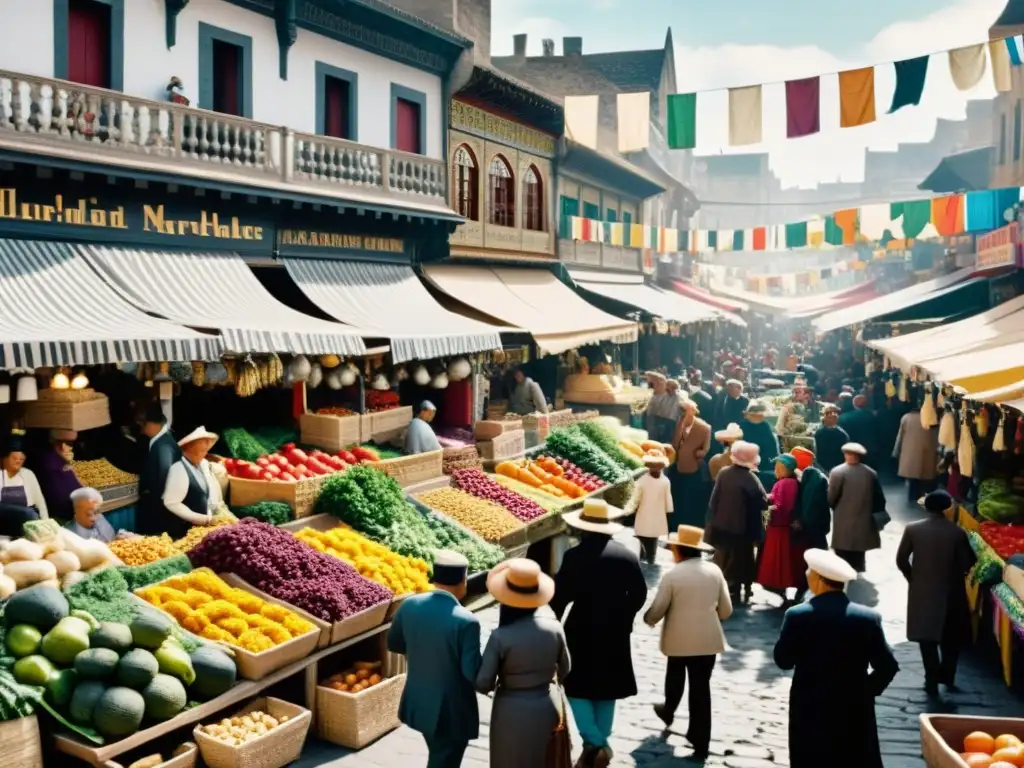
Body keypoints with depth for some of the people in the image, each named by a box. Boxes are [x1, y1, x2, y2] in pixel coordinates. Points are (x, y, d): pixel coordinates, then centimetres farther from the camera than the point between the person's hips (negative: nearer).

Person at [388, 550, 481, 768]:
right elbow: (473, 673, -23)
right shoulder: (466, 621, -26)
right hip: (452, 711, -6)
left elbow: (393, 643, 6)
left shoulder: (410, 605, -9)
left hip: (419, 704, 6)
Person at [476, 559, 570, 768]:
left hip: (513, 712, -3)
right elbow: (564, 670, 2)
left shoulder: (500, 637, -24)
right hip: (548, 707, 4)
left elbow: (483, 684, -17)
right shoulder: (554, 628, -14)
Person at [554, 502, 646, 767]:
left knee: (577, 688, 9)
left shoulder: (574, 556, -15)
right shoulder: (628, 555, -1)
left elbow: (560, 595, -13)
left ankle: (595, 744, -4)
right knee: (606, 690, 16)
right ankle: (599, 746, 22)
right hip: (615, 633, 4)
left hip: (582, 632, -4)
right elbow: (639, 594, 4)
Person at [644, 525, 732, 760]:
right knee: (701, 687, 8)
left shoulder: (672, 575, -15)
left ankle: (668, 711, 49)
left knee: (675, 675, 26)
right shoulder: (714, 571, -4)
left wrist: (649, 619, 14)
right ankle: (700, 742, 10)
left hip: (679, 639, -2)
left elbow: (657, 610, -9)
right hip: (708, 639, 2)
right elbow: (726, 610, 0)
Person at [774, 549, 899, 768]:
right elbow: (888, 666, -5)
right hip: (854, 710, 2)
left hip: (809, 710, -1)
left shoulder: (797, 615, -14)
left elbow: (783, 660, -4)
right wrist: (868, 691, 10)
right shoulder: (869, 618, -8)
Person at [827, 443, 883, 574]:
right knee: (858, 563, 14)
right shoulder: (871, 473, 3)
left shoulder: (837, 472, -10)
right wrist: (869, 513, 19)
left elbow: (830, 499, -6)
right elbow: (880, 500, 7)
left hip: (844, 527, -4)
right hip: (864, 526, 4)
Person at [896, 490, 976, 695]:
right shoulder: (957, 532, -11)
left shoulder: (912, 529, -10)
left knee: (927, 638, 10)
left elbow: (901, 560, -5)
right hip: (950, 591, 0)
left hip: (922, 591, 0)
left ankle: (932, 681, 13)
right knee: (952, 638, 20)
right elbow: (967, 563, -6)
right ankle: (947, 676, 26)